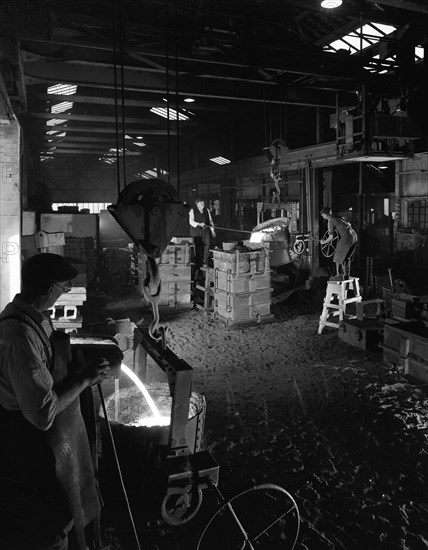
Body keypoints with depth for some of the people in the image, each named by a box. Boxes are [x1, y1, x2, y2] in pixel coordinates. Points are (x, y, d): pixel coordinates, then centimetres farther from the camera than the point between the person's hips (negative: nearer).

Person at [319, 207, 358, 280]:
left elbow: (331, 237, -12)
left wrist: (324, 242, 7)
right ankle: (346, 275, 23)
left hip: (346, 237, -8)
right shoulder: (338, 217, 19)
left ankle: (339, 275, 5)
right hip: (354, 236, 8)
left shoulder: (331, 221, -6)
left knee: (339, 256, 3)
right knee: (347, 257, 18)